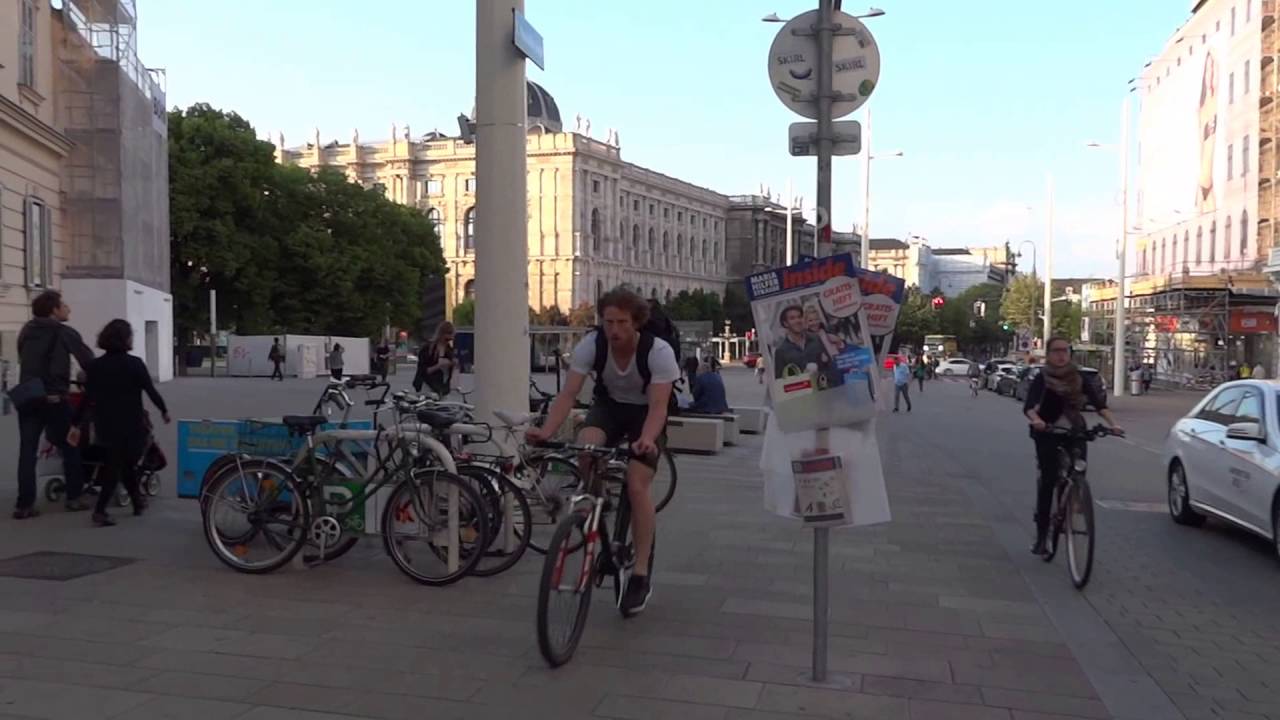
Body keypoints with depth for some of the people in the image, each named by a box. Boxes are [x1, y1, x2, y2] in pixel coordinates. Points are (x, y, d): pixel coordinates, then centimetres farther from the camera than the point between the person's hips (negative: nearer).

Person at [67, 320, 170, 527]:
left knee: (120, 464, 20)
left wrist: (75, 424, 4)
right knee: (122, 465, 8)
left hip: (106, 426, 5)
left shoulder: (95, 366, 0)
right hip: (131, 426, -4)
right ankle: (100, 510, 3)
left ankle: (137, 501, 31)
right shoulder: (134, 363, -11)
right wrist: (164, 410, 6)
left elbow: (87, 399, -1)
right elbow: (151, 391, -9)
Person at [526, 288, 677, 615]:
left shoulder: (659, 351, -28)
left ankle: (641, 575, -7)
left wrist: (646, 439, -53)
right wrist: (546, 431, -44)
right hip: (608, 406, 3)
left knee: (636, 485, -19)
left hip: (646, 414, -2)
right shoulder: (591, 344, -22)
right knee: (585, 447, -31)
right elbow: (568, 394, -27)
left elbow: (658, 405, -32)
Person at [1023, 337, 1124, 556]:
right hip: (1048, 433, -2)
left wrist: (1112, 423, -22)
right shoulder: (1042, 378, -6)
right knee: (1048, 480, -8)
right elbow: (1028, 406, -19)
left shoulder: (1079, 377, 2)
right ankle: (1041, 534, 0)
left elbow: (1097, 402, -5)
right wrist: (1036, 420, -40)